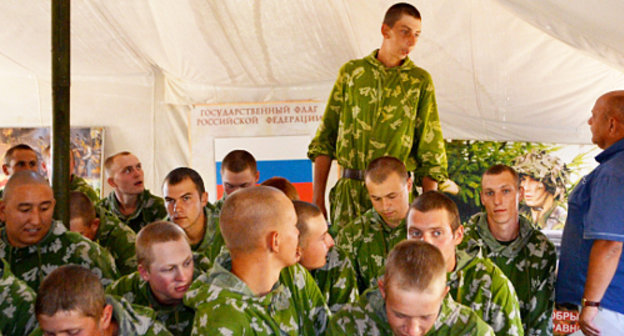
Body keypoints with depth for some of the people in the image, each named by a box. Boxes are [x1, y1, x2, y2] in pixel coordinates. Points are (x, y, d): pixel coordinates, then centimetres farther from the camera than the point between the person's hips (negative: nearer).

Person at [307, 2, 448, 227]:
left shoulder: (420, 81, 6)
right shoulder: (351, 71, 9)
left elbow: (431, 150, 6)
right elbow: (326, 136, 10)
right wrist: (318, 197, 5)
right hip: (349, 191, 1)